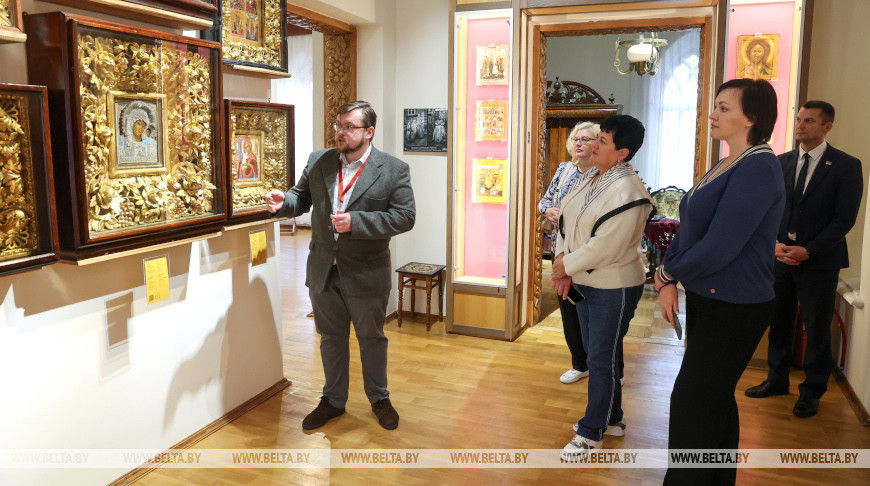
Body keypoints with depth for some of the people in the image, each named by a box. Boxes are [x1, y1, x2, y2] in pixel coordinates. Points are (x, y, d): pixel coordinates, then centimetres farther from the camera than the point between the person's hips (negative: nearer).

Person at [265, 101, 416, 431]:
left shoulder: (394, 169, -10)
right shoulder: (318, 161, 3)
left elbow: (405, 216, -15)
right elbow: (302, 197, 9)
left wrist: (355, 222, -25)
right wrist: (283, 202, -16)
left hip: (366, 274, -3)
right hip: (323, 271, 4)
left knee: (372, 338, 14)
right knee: (331, 338, 17)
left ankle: (379, 399, 36)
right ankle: (333, 400, 36)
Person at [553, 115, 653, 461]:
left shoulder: (626, 192, -22)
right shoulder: (590, 178, 6)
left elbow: (605, 247, -26)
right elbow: (566, 220, 7)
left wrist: (567, 266, -14)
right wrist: (562, 263, -6)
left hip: (614, 288, -9)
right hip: (585, 282, 9)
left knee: (601, 360, 2)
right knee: (594, 354, 19)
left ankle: (591, 432, 18)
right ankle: (610, 419, 38)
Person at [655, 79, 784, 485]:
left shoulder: (758, 168, -19)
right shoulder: (725, 166, 12)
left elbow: (720, 246, -25)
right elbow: (688, 229, 10)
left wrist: (667, 272, -10)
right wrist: (668, 282, -3)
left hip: (735, 309, -9)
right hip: (707, 300, 9)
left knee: (692, 404, -1)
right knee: (715, 398, 19)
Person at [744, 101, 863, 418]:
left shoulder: (846, 166, -6)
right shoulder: (781, 162, 7)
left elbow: (845, 218, -10)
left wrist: (808, 251, -17)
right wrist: (774, 243, -7)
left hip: (819, 262, -4)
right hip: (780, 258, 4)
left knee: (817, 330, 7)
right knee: (779, 322, 14)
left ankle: (812, 392, 22)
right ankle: (777, 380, 30)